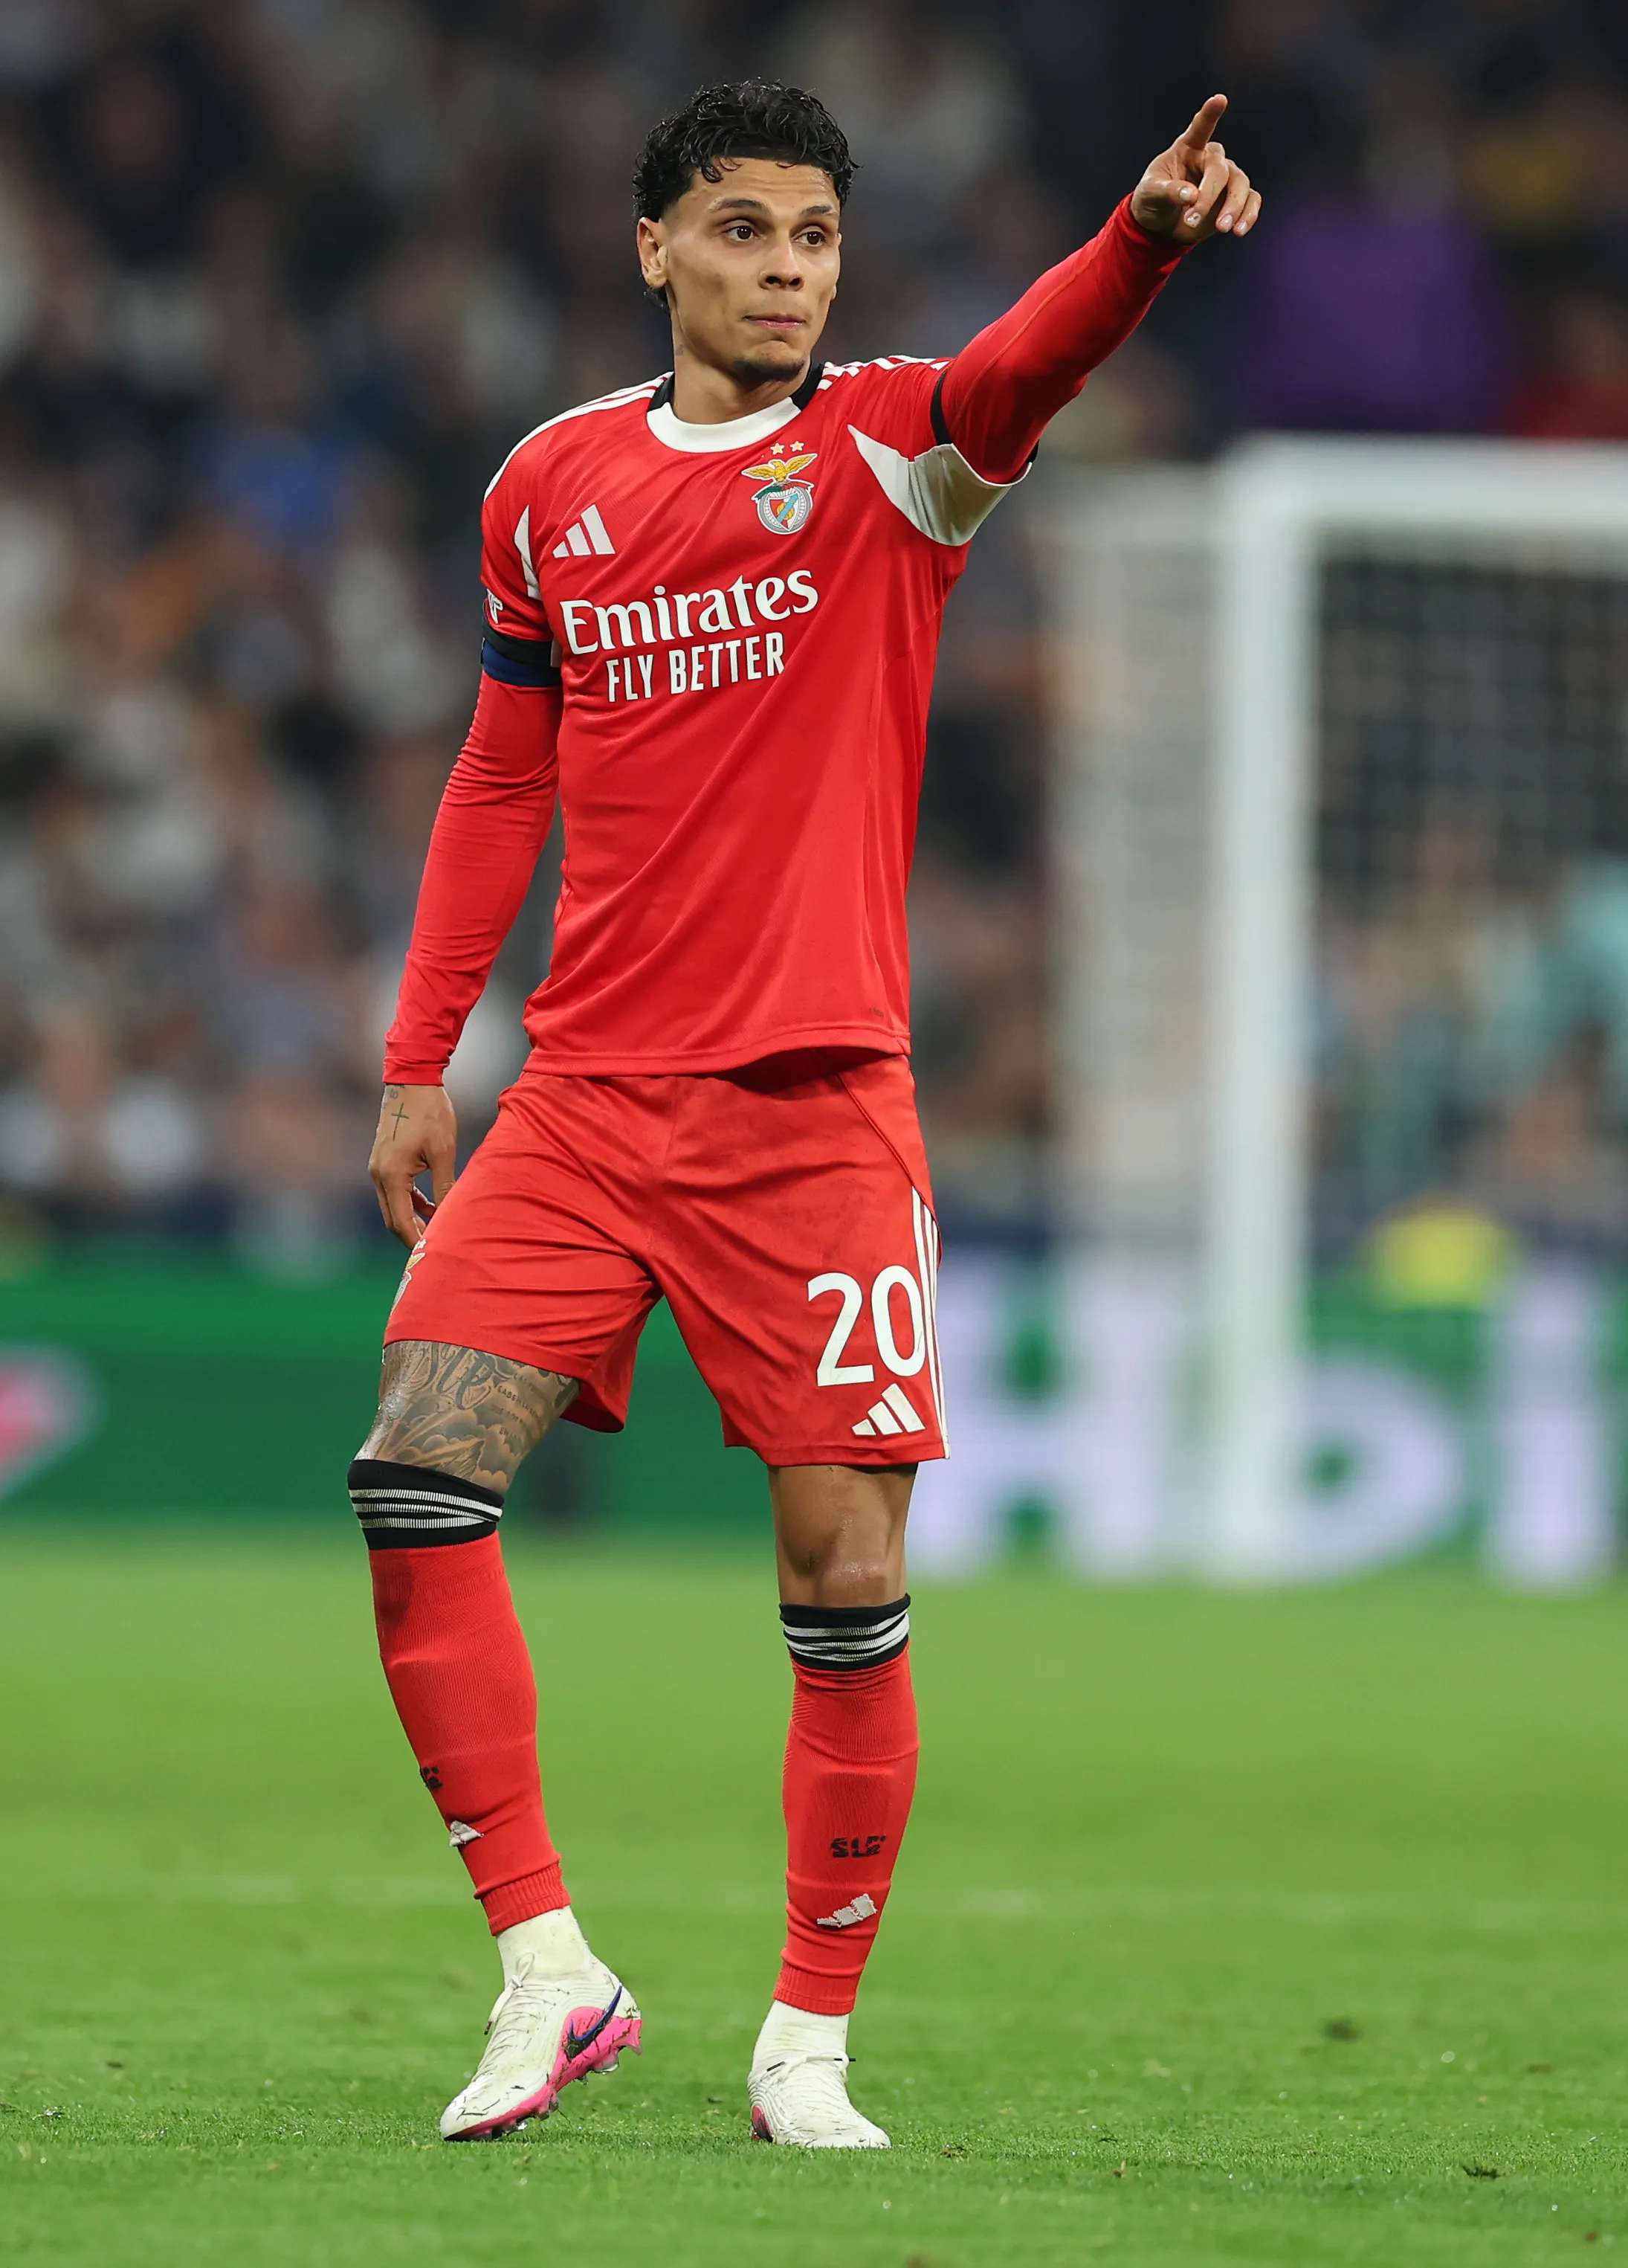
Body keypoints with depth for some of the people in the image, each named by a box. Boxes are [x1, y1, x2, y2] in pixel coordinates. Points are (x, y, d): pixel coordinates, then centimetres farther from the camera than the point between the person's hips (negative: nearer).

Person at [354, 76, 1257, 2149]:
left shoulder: (887, 450, -1)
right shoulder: (550, 486, 9)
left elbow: (1022, 372, -24)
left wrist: (1148, 237, -46)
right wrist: (418, 1059, 14)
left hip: (816, 1102, -3)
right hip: (586, 1098, 3)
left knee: (848, 1577, -5)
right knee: (416, 1470, -13)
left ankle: (810, 2040, 9)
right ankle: (545, 1975, -5)